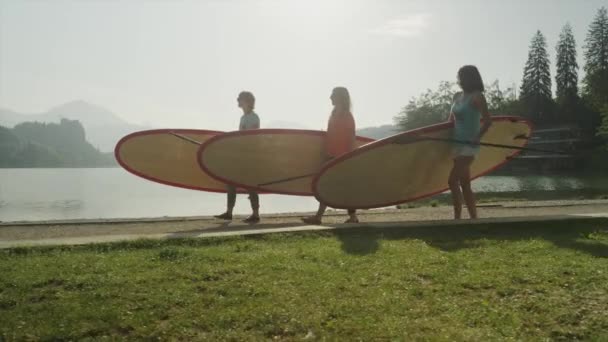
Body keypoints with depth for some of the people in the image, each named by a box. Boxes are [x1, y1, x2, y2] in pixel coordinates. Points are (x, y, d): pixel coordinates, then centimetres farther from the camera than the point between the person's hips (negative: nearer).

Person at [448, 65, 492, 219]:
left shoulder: (476, 97, -10)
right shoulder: (457, 96, 11)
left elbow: (488, 120, -17)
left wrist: (477, 138, -13)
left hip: (469, 145, -8)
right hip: (458, 143, 8)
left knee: (453, 181, -15)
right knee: (464, 184, 11)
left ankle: (457, 218, -7)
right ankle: (473, 218, 19)